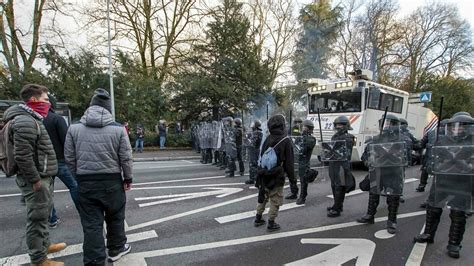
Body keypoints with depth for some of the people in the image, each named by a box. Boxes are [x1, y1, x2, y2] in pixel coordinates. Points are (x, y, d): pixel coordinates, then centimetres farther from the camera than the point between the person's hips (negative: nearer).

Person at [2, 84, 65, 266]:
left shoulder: (32, 119, 15)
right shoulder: (25, 121, -19)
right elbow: (22, 156, -25)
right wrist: (35, 179, -20)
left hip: (43, 177, 10)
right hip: (36, 180, -10)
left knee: (43, 215, 22)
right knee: (37, 218, 1)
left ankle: (45, 245, 39)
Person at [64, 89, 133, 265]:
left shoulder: (74, 129, -3)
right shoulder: (118, 129, -9)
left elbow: (69, 158, 2)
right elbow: (126, 158, -7)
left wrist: (79, 178, 16)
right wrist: (128, 178, 7)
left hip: (85, 182, 1)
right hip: (112, 181, -1)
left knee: (91, 225, 8)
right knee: (115, 218, 19)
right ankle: (116, 249, 36)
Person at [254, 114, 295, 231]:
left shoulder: (267, 139, 0)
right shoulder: (286, 141, -14)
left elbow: (261, 156, 7)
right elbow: (289, 161, -11)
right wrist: (292, 176, 0)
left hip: (264, 174, 6)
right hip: (277, 176, -5)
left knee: (262, 197, 20)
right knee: (275, 200, 8)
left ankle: (258, 219, 32)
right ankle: (271, 223, 15)